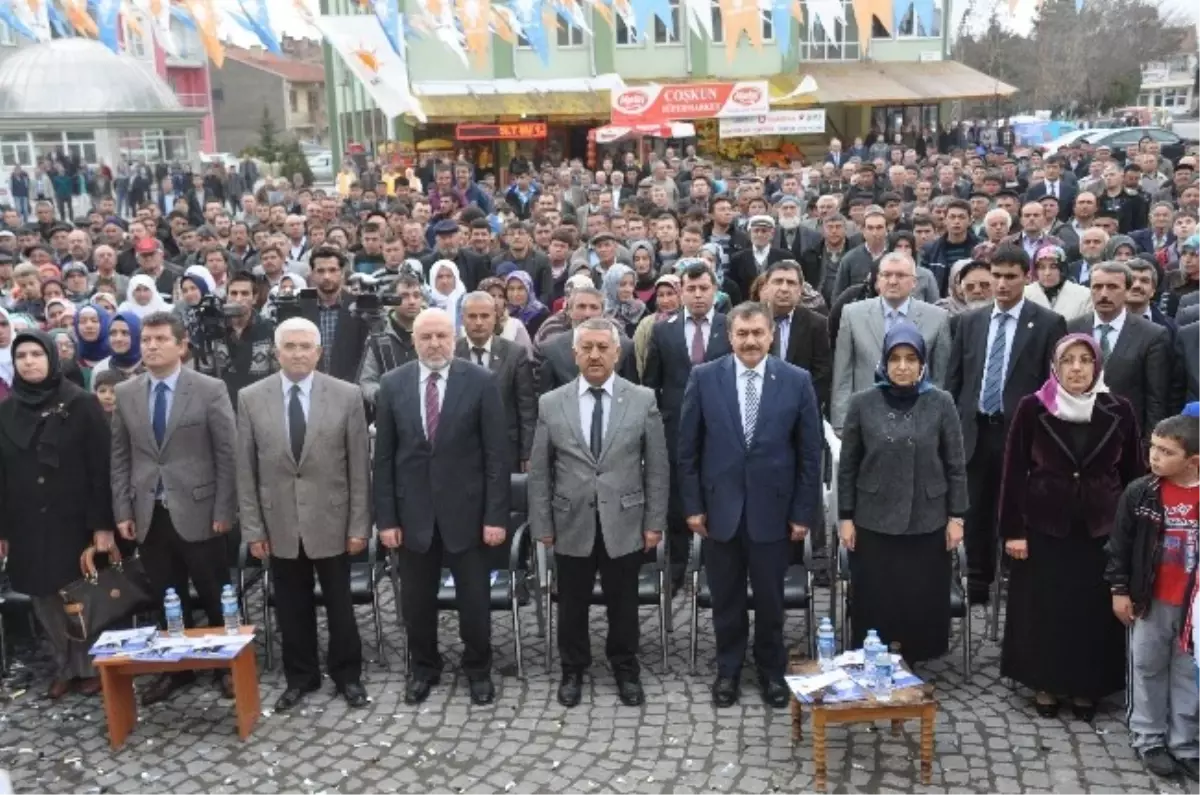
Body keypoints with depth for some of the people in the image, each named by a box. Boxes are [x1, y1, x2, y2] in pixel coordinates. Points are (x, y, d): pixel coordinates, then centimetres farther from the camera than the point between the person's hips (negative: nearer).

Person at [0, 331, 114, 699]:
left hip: (75, 520, -3)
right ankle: (65, 666, 22)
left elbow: (101, 466, -8)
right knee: (45, 599, 7)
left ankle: (90, 665, 20)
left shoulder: (81, 404, -5)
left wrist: (102, 524, -13)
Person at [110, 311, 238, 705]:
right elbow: (120, 458, 9)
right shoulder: (125, 394, 7)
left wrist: (223, 510, -10)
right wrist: (122, 511, 3)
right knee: (166, 599, 11)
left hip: (197, 512, -3)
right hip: (148, 514, 3)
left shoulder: (210, 390, -5)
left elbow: (227, 455, -6)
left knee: (216, 597, 7)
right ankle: (176, 667, 25)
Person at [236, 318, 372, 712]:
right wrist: (252, 527, -1)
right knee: (292, 607, 12)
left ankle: (347, 674, 28)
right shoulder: (251, 398, -1)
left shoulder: (346, 395, -5)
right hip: (279, 523, 1)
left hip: (331, 520, -1)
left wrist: (359, 524, -5)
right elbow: (245, 469, 1)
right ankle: (300, 676, 30)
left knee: (339, 605, 11)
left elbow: (359, 466, -3)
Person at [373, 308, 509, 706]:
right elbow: (383, 457, 3)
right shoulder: (392, 385, 1)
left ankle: (478, 669, 30)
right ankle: (423, 668, 33)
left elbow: (495, 454, -6)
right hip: (412, 511, 2)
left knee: (474, 598, 9)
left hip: (465, 509, -2)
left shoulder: (481, 381, -5)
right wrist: (385, 517, -2)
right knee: (416, 600, 12)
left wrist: (495, 514, -10)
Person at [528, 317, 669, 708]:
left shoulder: (643, 400, -2)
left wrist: (654, 522, -2)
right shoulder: (550, 403, -1)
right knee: (572, 606, 13)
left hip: (624, 524, 0)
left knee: (623, 604, 13)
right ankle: (573, 671, 32)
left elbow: (657, 467, 0)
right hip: (572, 525, 1)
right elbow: (539, 471, 1)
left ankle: (626, 670, 33)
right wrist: (542, 525, -1)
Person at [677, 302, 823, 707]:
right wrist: (692, 505, -3)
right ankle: (728, 670, 32)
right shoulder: (704, 378, -3)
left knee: (770, 599, 13)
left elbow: (810, 452, -1)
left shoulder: (797, 381, -4)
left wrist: (804, 512, -3)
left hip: (772, 510, 0)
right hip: (719, 508, 0)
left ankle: (771, 670, 32)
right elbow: (688, 449, 0)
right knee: (726, 599, 13)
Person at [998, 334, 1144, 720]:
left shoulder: (1119, 411, -3)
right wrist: (1012, 530, -7)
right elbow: (1013, 472, -4)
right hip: (1044, 527, -1)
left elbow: (1134, 473, 5)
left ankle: (1086, 687, 24)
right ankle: (1045, 683, 23)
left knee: (1095, 611, 7)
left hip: (1101, 529, 1)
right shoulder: (1032, 408, -7)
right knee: (1042, 609, 7)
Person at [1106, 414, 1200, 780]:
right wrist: (1119, 589, -4)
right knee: (1148, 668, 11)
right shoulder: (1139, 493, -9)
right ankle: (1149, 739, 24)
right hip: (1150, 600, 0)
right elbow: (1119, 545, -3)